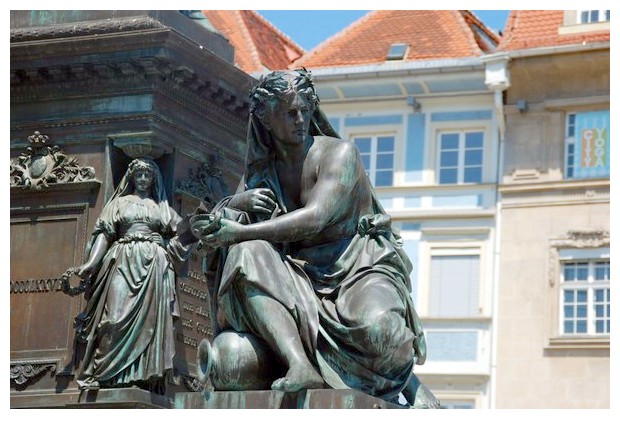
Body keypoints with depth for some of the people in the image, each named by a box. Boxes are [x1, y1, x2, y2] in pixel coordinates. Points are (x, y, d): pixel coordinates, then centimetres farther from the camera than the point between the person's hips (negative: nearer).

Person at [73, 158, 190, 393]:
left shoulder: (162, 207, 23)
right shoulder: (120, 202, 17)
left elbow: (180, 234, 21)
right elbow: (104, 233, 7)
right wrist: (91, 263, -5)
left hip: (154, 265, 2)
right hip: (124, 261, -2)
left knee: (149, 317, -9)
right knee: (118, 315, -15)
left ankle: (145, 375, -13)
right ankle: (113, 375, -20)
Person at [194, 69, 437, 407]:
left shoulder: (339, 152, -5)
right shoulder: (260, 170, 13)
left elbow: (315, 219, -20)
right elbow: (219, 222, 8)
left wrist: (239, 233, -23)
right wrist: (237, 202, -16)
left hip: (362, 267, -4)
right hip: (305, 277, 5)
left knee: (375, 325, -39)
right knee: (248, 255, -25)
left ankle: (411, 385, -2)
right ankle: (301, 367, -38)